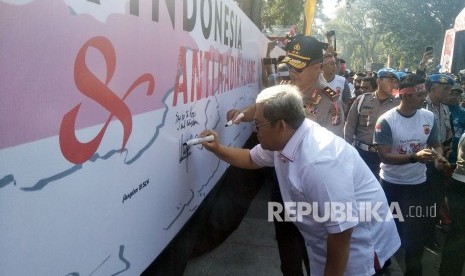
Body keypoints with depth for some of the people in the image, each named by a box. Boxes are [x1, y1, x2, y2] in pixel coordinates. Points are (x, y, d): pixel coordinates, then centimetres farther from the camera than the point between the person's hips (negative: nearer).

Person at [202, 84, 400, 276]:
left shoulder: (319, 162, -37)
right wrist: (217, 149, 3)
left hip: (356, 243, -8)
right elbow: (252, 159, 13)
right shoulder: (283, 139, -7)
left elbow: (341, 231, -31)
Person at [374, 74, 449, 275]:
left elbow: (435, 144, 8)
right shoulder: (386, 121, -18)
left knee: (417, 230, 13)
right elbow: (384, 155, -21)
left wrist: (438, 156, -15)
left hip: (418, 183, 3)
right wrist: (415, 157, -33)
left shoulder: (429, 117, -5)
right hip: (391, 183, -3)